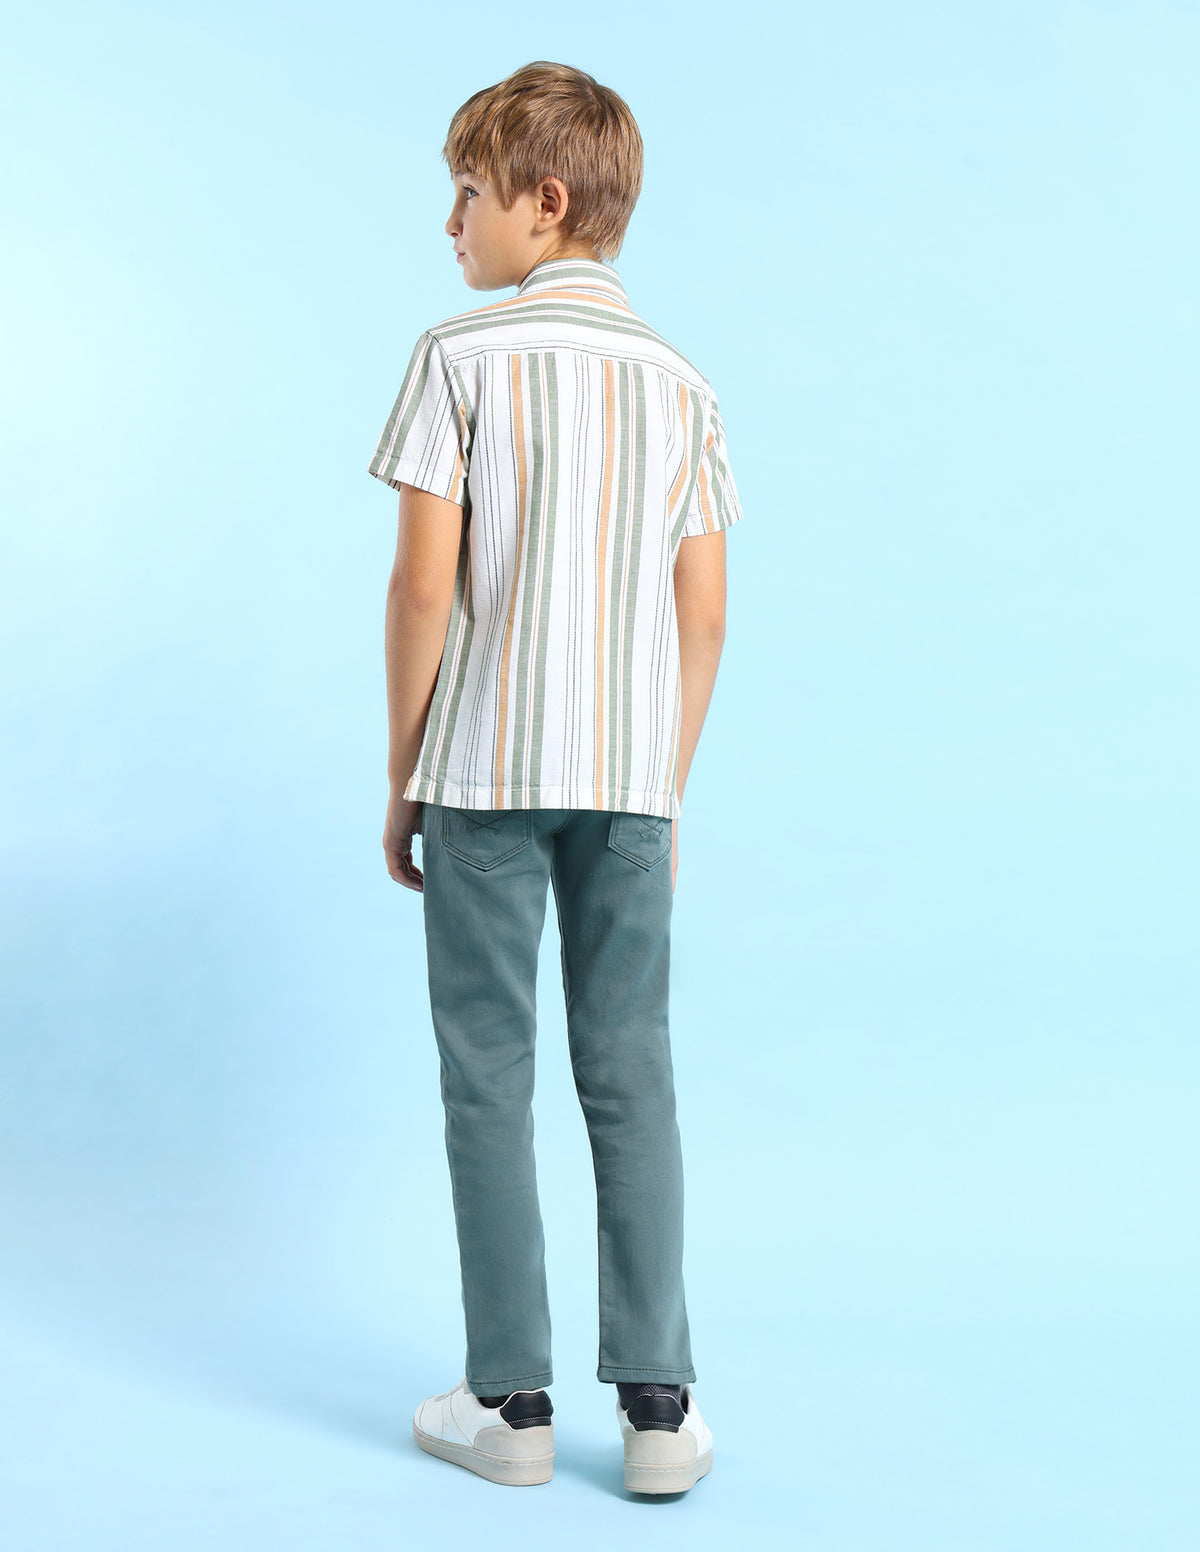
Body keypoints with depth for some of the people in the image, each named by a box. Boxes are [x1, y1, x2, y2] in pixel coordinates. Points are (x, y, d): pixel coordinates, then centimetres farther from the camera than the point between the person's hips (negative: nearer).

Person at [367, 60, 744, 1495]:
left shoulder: (462, 358, -5)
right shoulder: (681, 382, 8)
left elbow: (425, 582, -9)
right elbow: (703, 615, 6)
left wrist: (401, 776, 0)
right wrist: (667, 788, 15)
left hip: (486, 770, -3)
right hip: (631, 779, 4)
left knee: (490, 1078, 6)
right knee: (630, 1078, 9)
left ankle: (511, 1405, 12)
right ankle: (657, 1405, 12)